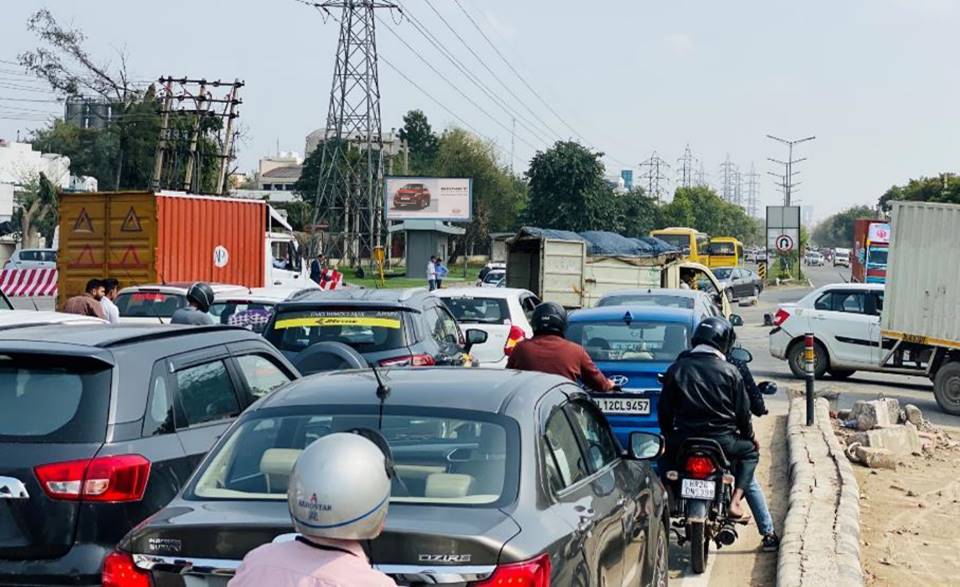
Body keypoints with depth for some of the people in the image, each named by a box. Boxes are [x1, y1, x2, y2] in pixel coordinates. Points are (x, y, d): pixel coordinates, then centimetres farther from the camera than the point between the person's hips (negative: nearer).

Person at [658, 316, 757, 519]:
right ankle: (735, 500, 5)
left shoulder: (676, 369, 1)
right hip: (722, 440, -2)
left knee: (665, 454, 32)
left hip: (684, 440, 2)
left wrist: (668, 435, 23)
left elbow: (664, 410, 6)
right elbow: (742, 411, 3)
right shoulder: (730, 372, -2)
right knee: (749, 451, 26)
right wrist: (750, 437, 21)